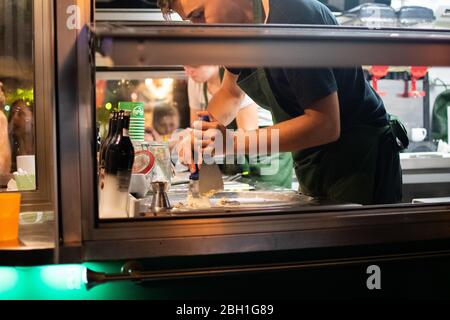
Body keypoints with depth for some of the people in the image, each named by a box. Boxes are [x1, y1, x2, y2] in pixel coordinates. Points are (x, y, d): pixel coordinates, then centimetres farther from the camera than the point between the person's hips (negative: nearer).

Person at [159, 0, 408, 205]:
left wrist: (233, 143, -26)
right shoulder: (238, 29, 2)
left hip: (361, 160, -8)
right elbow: (231, 93, 18)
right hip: (312, 169, 8)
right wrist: (200, 133, -3)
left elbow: (326, 125, -28)